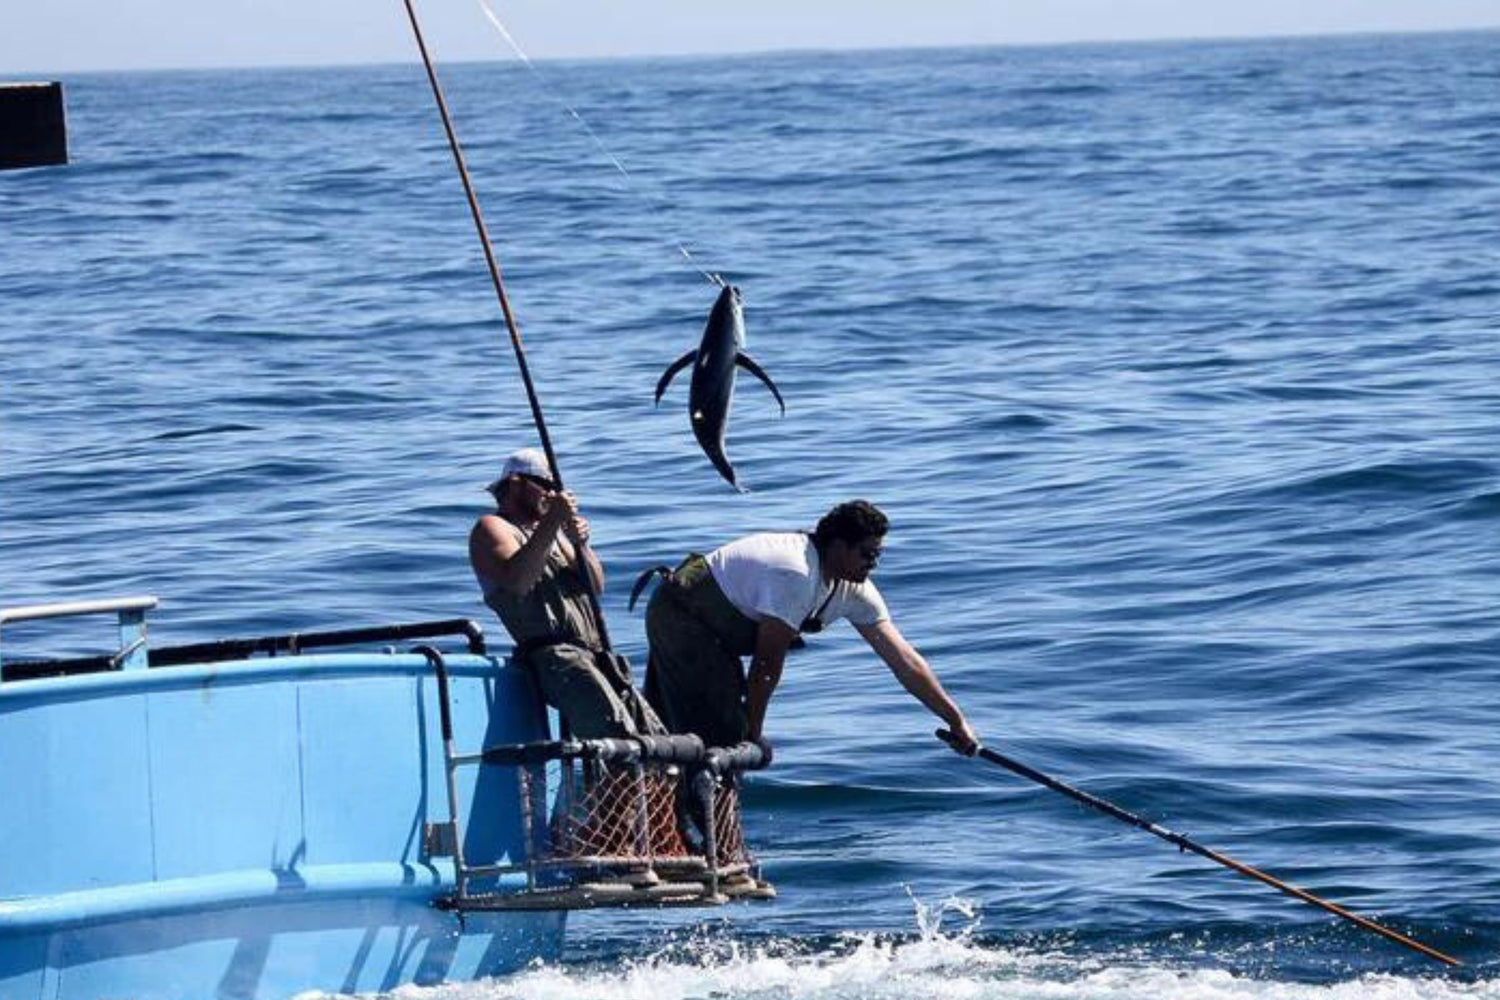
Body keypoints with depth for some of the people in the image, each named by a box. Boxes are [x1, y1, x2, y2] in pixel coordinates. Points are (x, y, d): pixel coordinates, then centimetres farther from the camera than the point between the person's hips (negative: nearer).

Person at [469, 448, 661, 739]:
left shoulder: (552, 532, 32)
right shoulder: (491, 528, 8)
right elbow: (516, 581, -13)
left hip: (593, 653, 8)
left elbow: (596, 585, 20)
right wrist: (551, 523, -16)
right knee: (613, 727, -31)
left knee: (653, 734, -6)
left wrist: (580, 544, 1)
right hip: (551, 654, -8)